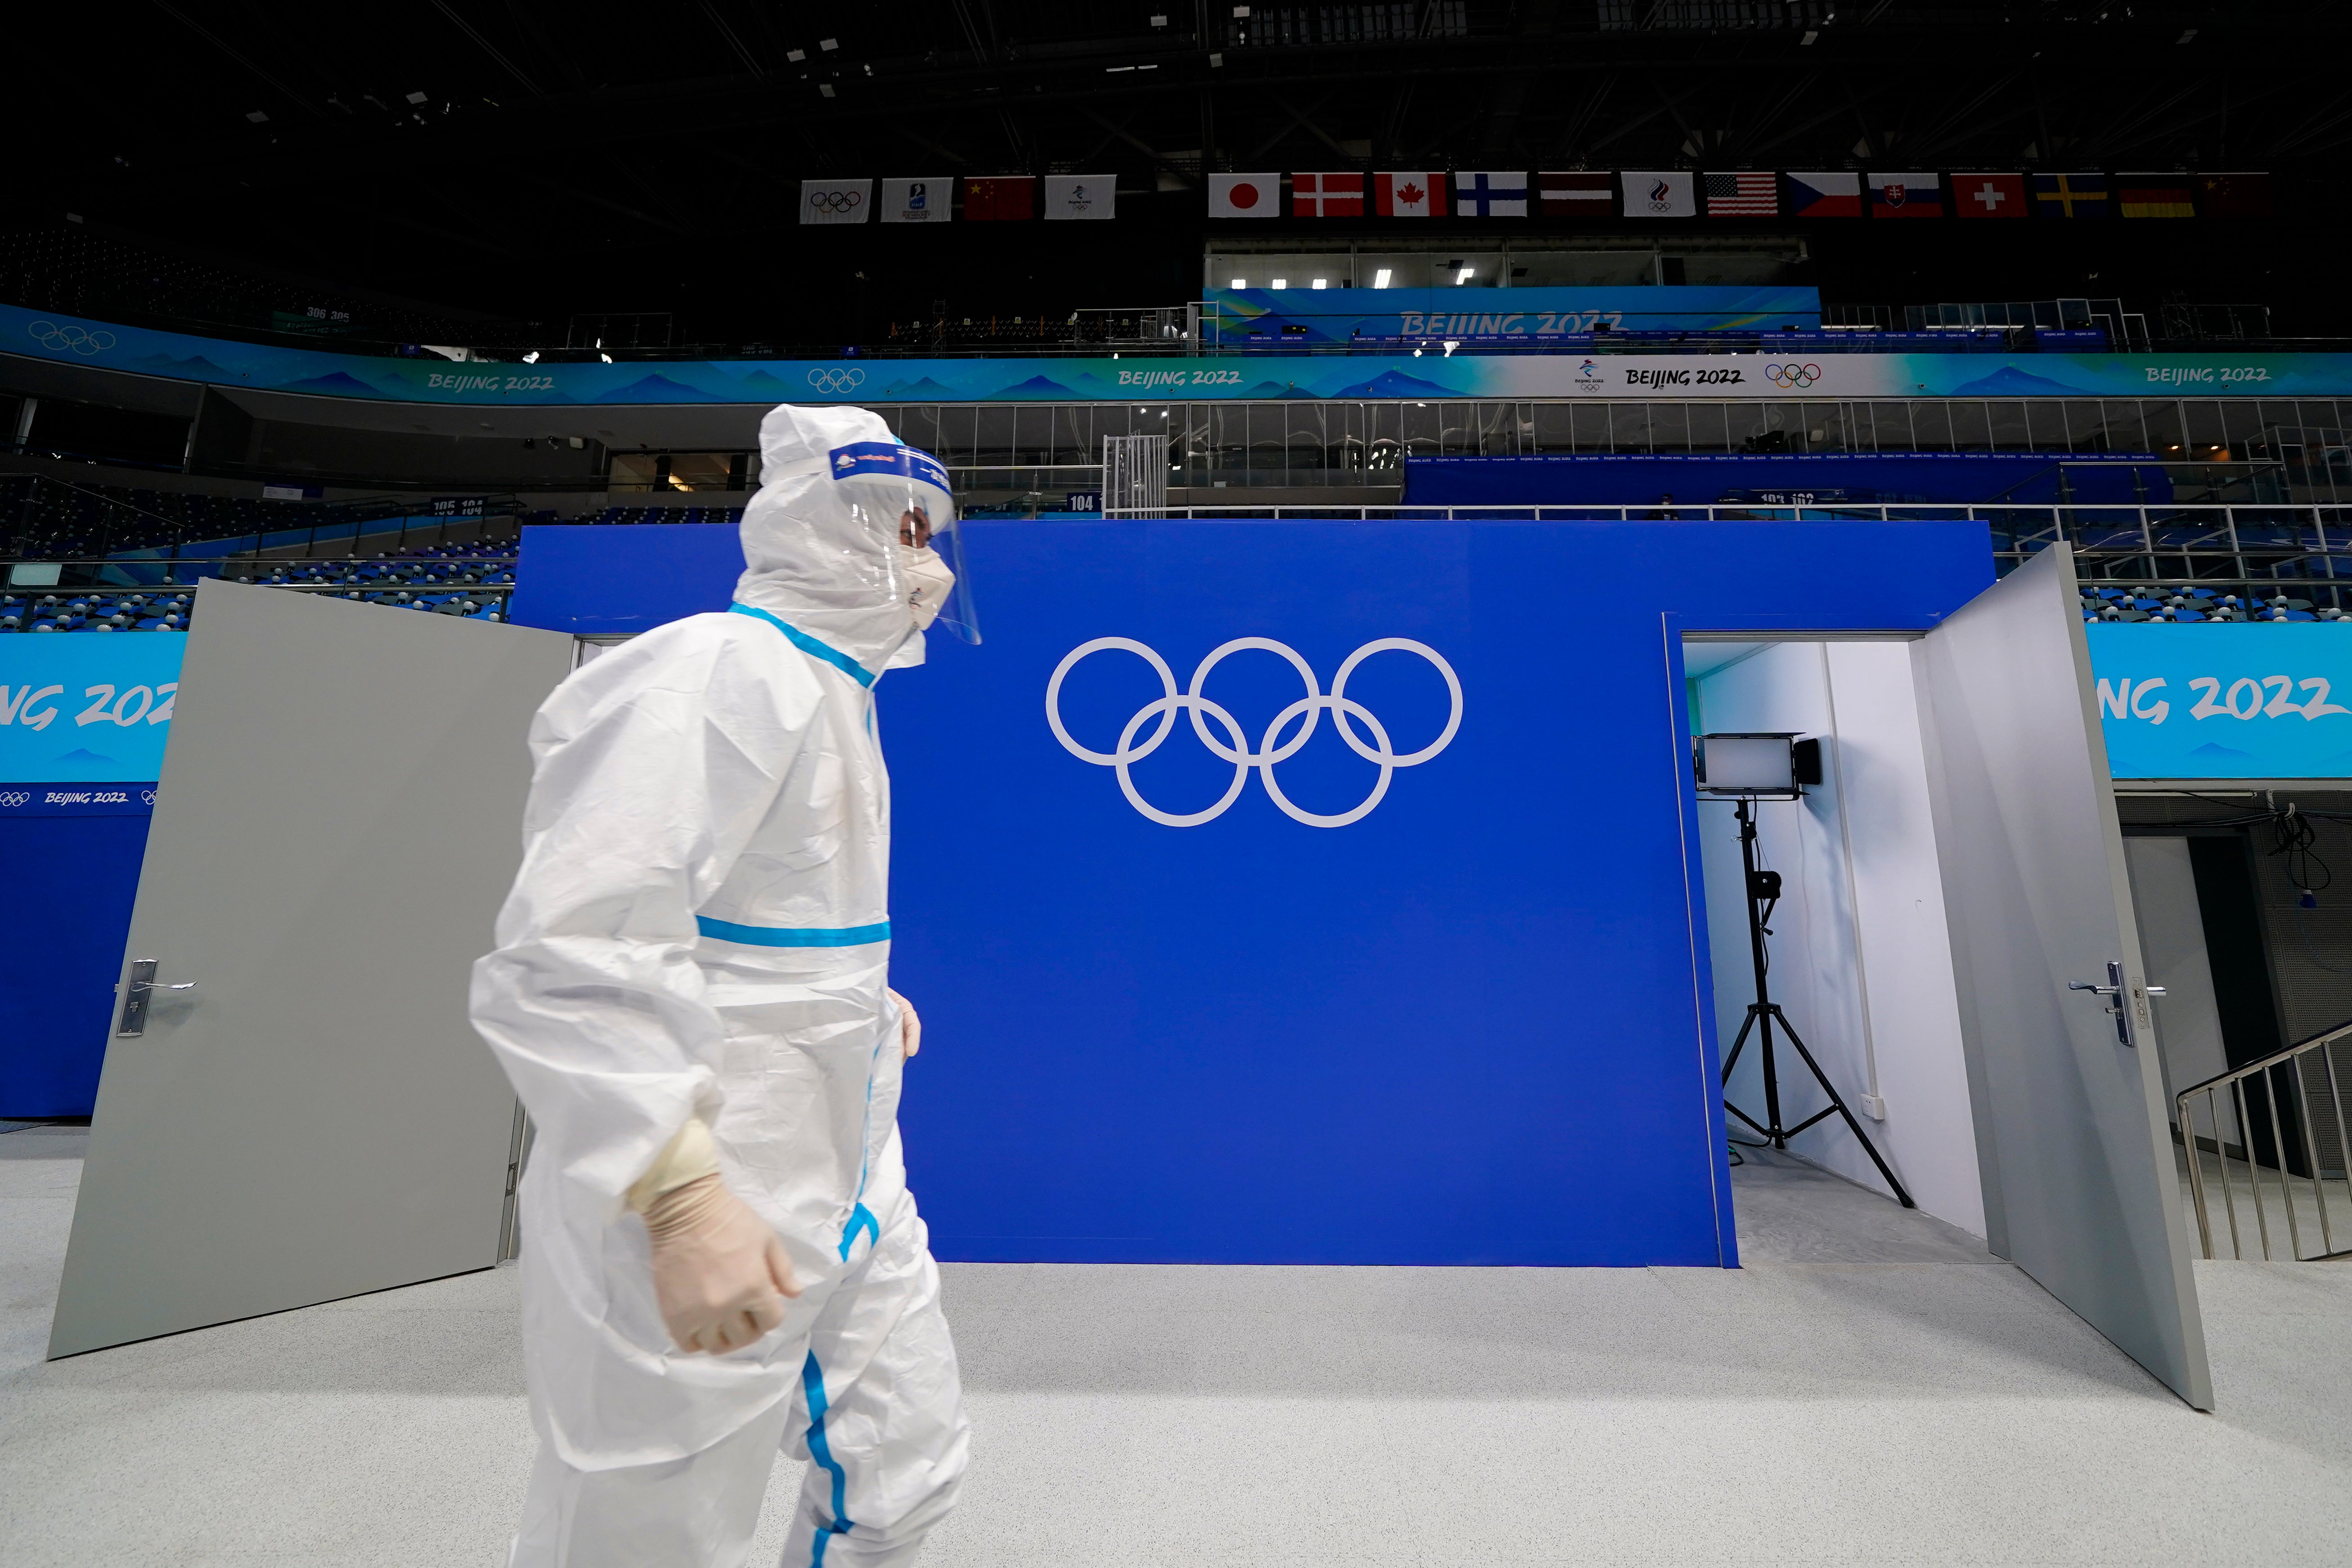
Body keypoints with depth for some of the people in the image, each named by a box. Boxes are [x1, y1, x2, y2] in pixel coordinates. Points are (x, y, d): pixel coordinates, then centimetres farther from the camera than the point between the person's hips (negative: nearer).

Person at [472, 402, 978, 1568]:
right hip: (690, 1206, -9)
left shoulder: (828, 688, 12)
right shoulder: (722, 667, -19)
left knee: (906, 1472, 21)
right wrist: (682, 1193, -29)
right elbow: (574, 948, -27)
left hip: (841, 1179, 9)